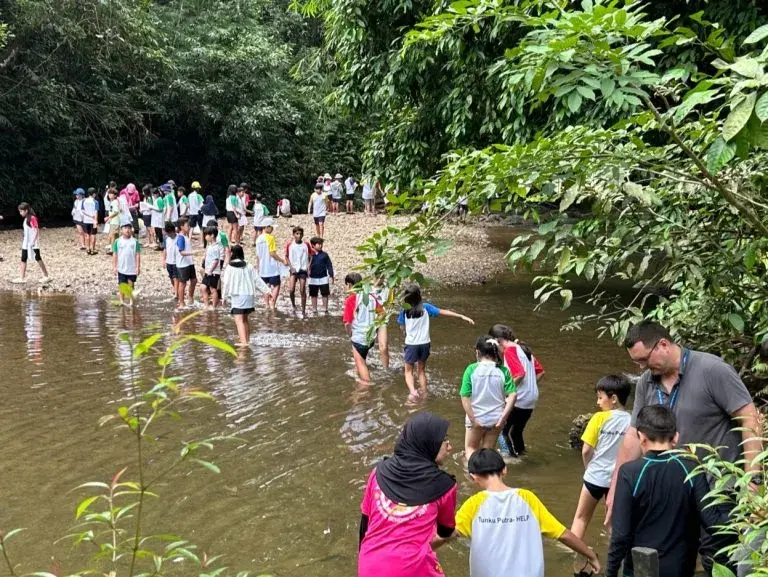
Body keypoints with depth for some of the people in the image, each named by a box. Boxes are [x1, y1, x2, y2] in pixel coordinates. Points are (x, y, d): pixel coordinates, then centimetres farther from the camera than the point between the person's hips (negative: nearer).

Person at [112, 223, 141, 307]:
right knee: (121, 285, 7)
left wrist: (138, 267, -4)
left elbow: (137, 255, -1)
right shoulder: (117, 241, -1)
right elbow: (115, 254, 3)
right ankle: (122, 301, 16)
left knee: (131, 285, 4)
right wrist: (114, 267, -1)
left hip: (132, 269, -1)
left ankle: (131, 301, 12)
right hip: (121, 269, 1)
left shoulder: (135, 241, -3)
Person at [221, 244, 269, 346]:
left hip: (236, 296, -5)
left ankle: (243, 342, -26)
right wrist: (266, 290, 15)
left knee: (239, 320, -11)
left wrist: (225, 296, 3)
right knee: (245, 319, 22)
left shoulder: (229, 268, -4)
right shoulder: (248, 267, 9)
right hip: (249, 296, 5)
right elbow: (257, 280, 10)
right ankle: (247, 340, 28)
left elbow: (226, 283, -4)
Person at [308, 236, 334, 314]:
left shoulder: (324, 255, -3)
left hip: (323, 278, 0)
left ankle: (325, 310, 18)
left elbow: (329, 265, 0)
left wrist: (331, 276, -3)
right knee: (313, 295, 9)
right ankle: (315, 311, 20)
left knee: (325, 295, 7)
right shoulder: (310, 255, -4)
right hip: (313, 279, 0)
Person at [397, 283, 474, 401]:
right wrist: (462, 316, -9)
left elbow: (402, 327, 1)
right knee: (421, 370, 21)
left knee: (408, 370, 13)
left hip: (411, 344, -2)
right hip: (424, 344, 2)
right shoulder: (425, 307, -6)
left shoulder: (404, 310, -8)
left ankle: (412, 391, -10)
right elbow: (443, 312, -9)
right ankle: (423, 394, 23)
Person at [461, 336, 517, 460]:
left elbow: (465, 397, -17)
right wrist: (502, 418, -11)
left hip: (477, 418, -2)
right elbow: (512, 395, -14)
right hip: (496, 419, 2)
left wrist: (473, 420, -12)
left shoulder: (472, 370, -13)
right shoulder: (503, 371, -7)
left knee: (470, 448, 20)